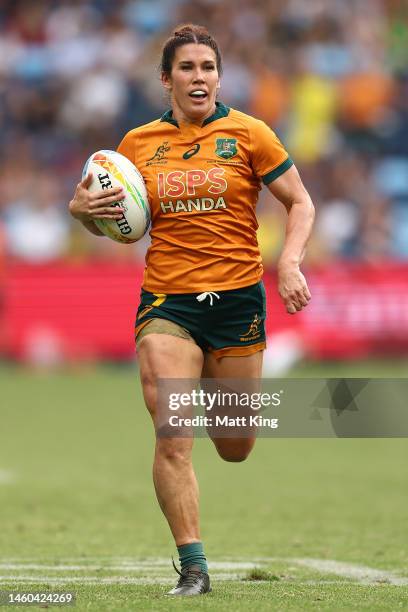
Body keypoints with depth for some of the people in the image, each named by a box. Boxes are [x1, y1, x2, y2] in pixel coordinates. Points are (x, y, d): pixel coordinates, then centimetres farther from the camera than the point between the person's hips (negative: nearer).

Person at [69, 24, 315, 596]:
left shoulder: (248, 134, -2)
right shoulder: (138, 143, 5)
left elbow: (300, 204, 2)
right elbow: (119, 223, 16)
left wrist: (290, 262, -14)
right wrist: (84, 209, -6)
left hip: (237, 296, -1)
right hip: (167, 301, 1)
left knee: (235, 448, 10)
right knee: (172, 440, -14)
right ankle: (193, 566, -5)